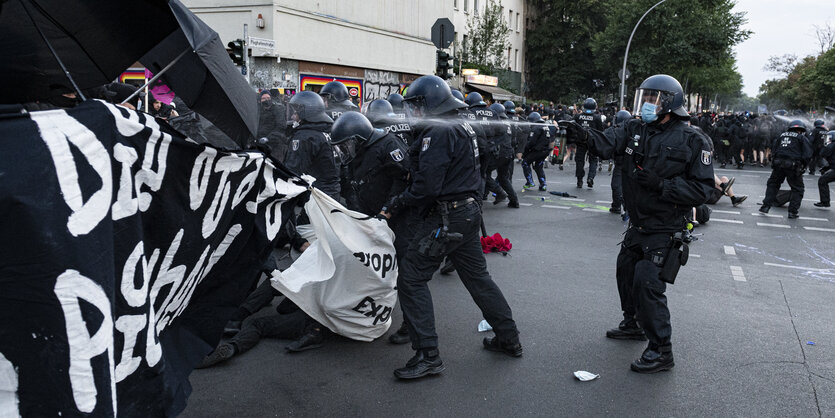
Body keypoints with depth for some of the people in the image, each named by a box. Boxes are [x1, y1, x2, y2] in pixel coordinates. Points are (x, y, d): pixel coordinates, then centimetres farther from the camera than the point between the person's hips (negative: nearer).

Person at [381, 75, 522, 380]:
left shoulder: (439, 132, -16)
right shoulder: (463, 126, 15)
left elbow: (427, 185, -23)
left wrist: (396, 205, -11)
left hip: (446, 216, -10)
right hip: (470, 210, 10)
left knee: (411, 278, -5)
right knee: (477, 275, 19)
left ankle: (428, 355, -5)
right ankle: (508, 338, 28)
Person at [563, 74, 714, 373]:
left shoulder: (691, 141, -13)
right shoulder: (635, 130, 1)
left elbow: (702, 189, -16)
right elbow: (607, 144, -17)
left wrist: (661, 184, -27)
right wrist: (584, 135, -38)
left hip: (665, 232, -7)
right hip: (638, 225, 7)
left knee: (647, 283, -12)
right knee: (626, 272, 20)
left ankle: (661, 351, 3)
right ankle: (633, 324, 44)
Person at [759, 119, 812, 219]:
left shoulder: (782, 135, 16)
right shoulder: (802, 138, 4)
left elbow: (773, 148, 16)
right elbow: (807, 154, -5)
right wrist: (803, 166, 4)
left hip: (778, 164, 3)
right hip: (793, 166, -3)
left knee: (772, 184, 20)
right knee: (797, 189, 10)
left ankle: (766, 206, 13)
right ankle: (792, 212, 6)